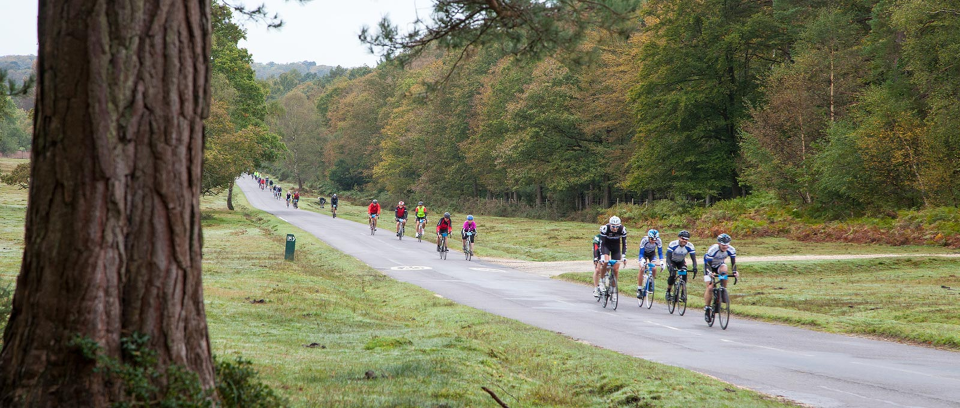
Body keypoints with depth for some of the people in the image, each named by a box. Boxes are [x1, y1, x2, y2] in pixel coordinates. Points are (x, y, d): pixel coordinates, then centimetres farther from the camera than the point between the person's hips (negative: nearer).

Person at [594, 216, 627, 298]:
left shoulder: (622, 229, -26)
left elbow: (624, 244, -18)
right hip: (606, 245, -2)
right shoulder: (605, 228, -31)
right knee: (605, 262, -26)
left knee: (616, 269, -6)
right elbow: (602, 243, -29)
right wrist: (602, 257, -37)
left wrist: (623, 257, -26)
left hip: (616, 247, 2)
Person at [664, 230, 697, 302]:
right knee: (672, 274, -25)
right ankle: (668, 292, -7)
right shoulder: (673, 244, -33)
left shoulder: (690, 246, -25)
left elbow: (693, 258, -26)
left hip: (681, 261, 3)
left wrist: (695, 267, -46)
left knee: (684, 275, -21)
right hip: (672, 261, -3)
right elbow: (668, 257, -36)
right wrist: (670, 267, -53)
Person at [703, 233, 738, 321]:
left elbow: (733, 262, -22)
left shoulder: (731, 250, -23)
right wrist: (710, 273, -50)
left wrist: (734, 272, -41)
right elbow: (707, 263, -33)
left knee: (724, 269, -35)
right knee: (710, 288, -15)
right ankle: (707, 309, -3)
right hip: (710, 266, -3)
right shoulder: (713, 250, -34)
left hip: (720, 265, 3)